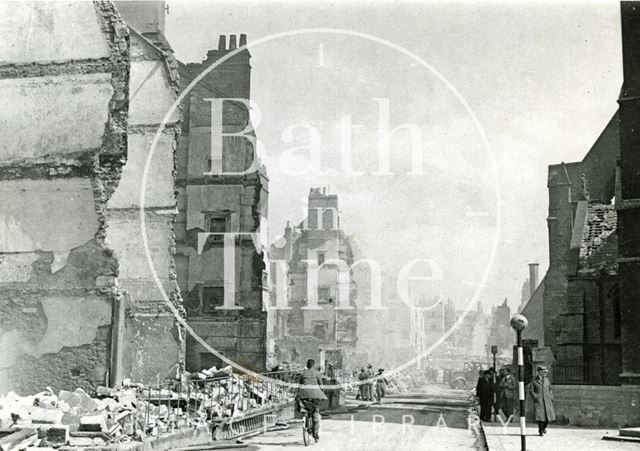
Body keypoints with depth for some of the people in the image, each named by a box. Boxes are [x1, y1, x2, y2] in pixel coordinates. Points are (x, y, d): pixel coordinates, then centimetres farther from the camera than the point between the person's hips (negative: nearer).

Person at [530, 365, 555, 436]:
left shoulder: (547, 379, 11)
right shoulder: (534, 380, 0)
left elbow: (550, 390, 19)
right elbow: (531, 390, 1)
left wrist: (551, 398, 8)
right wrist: (535, 397, -9)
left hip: (547, 401, 4)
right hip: (539, 401, -4)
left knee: (549, 415, -2)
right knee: (540, 416, -11)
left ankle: (544, 427, 26)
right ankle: (541, 431, 3)